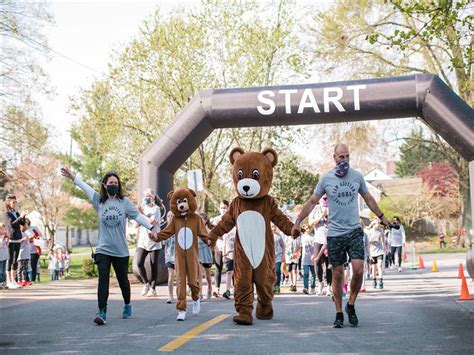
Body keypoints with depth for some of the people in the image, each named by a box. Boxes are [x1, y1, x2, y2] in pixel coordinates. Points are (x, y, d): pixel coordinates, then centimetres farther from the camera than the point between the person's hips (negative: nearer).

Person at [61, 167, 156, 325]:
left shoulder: (124, 202, -1)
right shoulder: (99, 200, 4)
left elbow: (138, 216, -8)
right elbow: (86, 188, 12)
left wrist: (151, 228, -18)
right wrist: (73, 177, 15)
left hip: (121, 251, 0)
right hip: (103, 250, 0)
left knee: (123, 280, 14)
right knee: (103, 280, -12)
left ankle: (127, 305, 37)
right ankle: (102, 313, -13)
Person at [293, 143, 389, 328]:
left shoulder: (357, 176, 5)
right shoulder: (326, 178, 1)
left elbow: (368, 199, 19)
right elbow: (312, 202, 8)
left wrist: (382, 217, 24)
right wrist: (298, 222, 6)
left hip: (354, 231, 1)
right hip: (334, 233, -1)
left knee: (358, 270, -11)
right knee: (337, 274, 3)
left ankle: (351, 305, 11)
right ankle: (339, 313, 13)